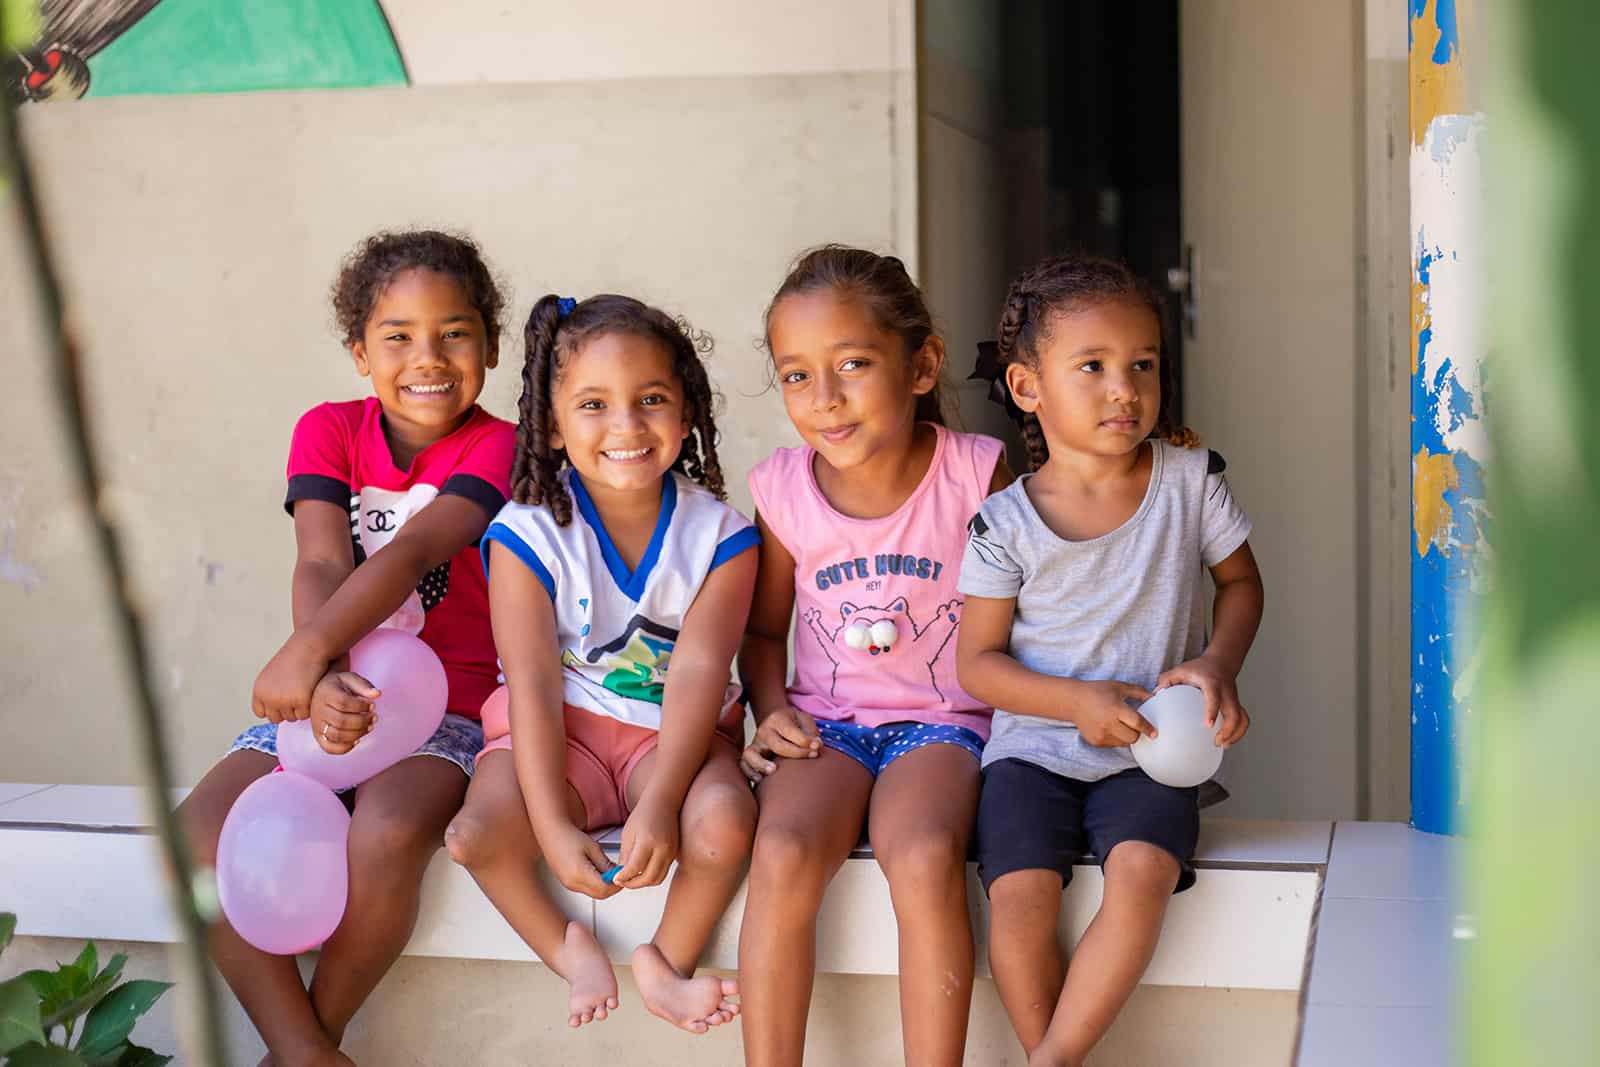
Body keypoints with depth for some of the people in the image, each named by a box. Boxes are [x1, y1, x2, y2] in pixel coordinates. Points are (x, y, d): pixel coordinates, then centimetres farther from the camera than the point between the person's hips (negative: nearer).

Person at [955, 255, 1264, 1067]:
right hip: (1034, 746, -1)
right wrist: (1076, 701, -17)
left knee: (1143, 872, -28)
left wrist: (1218, 664, -7)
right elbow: (977, 661, -1)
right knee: (1019, 893, -25)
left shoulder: (1189, 478, -1)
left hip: (1149, 755, 1)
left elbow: (1241, 581, 13)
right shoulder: (1006, 524, -6)